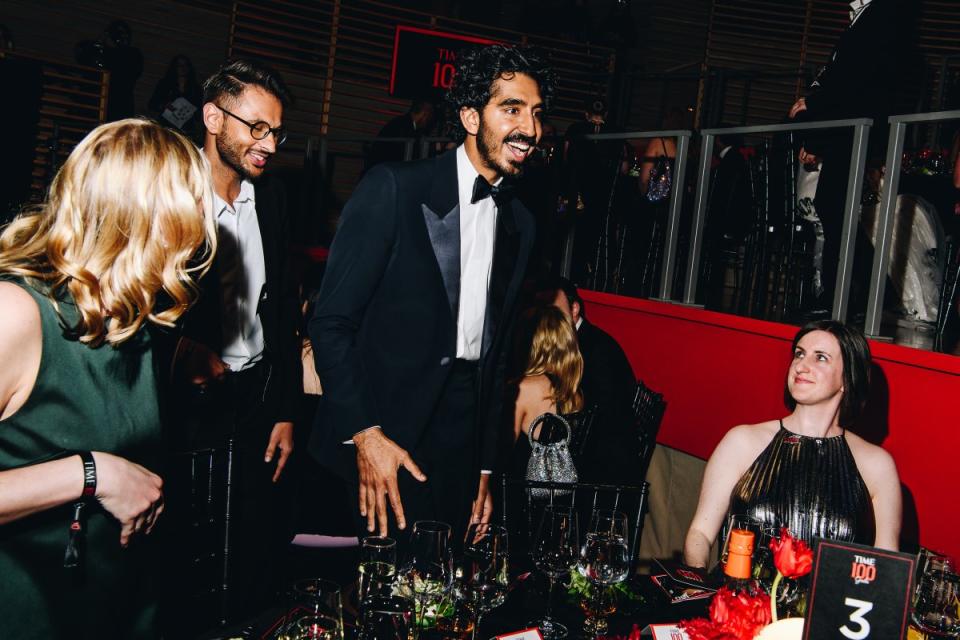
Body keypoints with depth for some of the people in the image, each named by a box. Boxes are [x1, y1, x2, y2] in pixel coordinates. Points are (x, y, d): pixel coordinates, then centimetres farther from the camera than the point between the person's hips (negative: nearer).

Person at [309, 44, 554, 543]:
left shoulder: (520, 225, 11)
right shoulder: (393, 188, -7)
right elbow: (330, 323, -10)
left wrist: (486, 466, 16)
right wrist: (364, 434, -16)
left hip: (460, 447, 5)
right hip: (379, 435, -5)